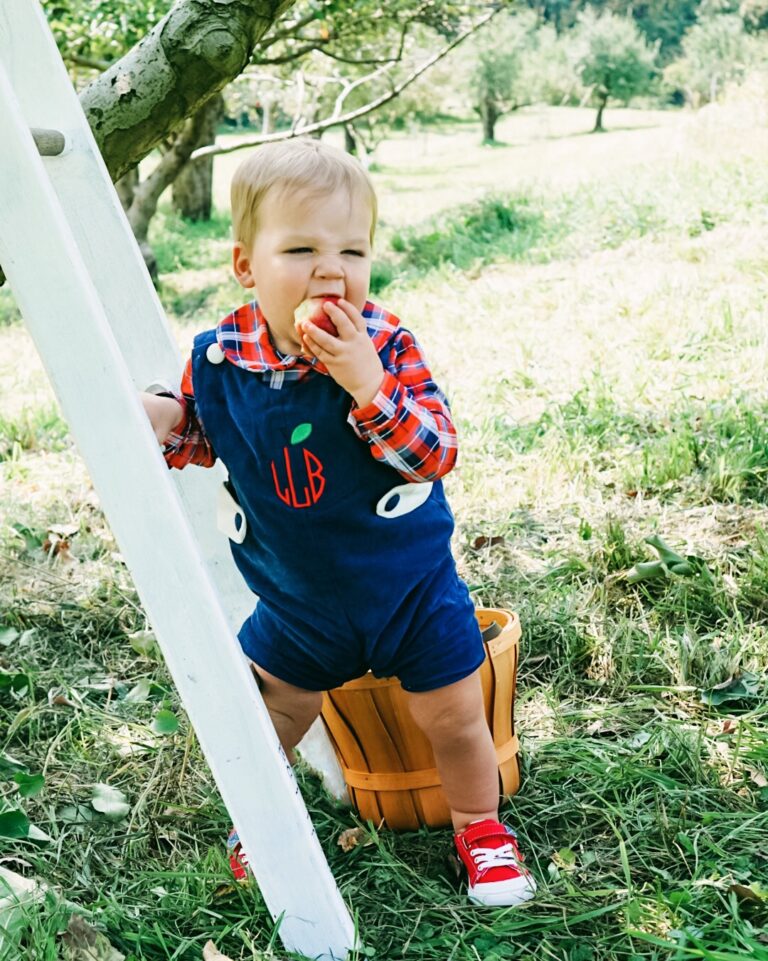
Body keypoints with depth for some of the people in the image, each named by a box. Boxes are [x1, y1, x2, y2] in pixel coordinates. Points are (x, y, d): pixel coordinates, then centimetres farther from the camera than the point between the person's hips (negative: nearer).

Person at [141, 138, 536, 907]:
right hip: (297, 601, 2)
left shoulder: (385, 345, -21)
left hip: (409, 588, -2)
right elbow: (202, 437, 8)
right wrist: (162, 423, -14)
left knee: (453, 719, 12)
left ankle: (480, 828, 41)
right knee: (264, 718, 17)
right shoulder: (219, 358, -13)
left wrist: (367, 383, -41)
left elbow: (436, 455, -29)